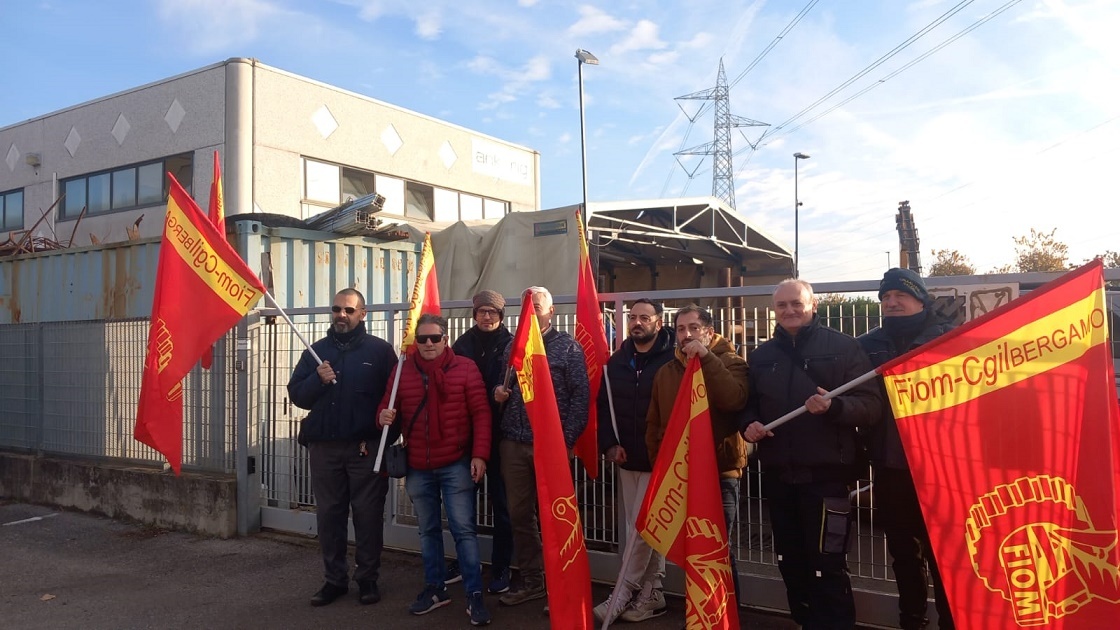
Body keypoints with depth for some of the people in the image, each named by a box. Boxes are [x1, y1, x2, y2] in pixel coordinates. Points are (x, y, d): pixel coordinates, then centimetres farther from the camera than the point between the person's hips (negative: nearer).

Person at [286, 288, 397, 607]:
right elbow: (296, 394, 5)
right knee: (329, 514, 9)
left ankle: (368, 578, 16)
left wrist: (381, 437, -13)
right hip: (324, 447, 4)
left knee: (368, 514, 4)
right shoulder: (317, 350, 9)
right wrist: (317, 380, -15)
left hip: (366, 447, -3)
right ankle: (334, 579, 21)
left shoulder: (380, 350, -2)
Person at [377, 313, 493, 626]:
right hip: (417, 467, 4)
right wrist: (384, 416, -11)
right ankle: (435, 588, 30)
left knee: (463, 529, -2)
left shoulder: (465, 368, -5)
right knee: (428, 530, 16)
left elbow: (481, 413, -7)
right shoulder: (402, 370, 4)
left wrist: (479, 454, -14)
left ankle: (474, 595, 7)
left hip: (456, 464, -4)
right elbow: (387, 405, 13)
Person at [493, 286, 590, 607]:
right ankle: (531, 580, 23)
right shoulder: (512, 346, 13)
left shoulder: (567, 346, -1)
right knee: (519, 514, 10)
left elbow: (581, 396, -6)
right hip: (513, 443, 5)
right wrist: (498, 392, -2)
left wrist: (566, 439, -12)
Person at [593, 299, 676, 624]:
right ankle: (651, 593, 24)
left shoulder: (671, 360, -10)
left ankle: (620, 596, 8)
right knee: (644, 528, 13)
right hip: (627, 459, 6)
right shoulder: (617, 360, 8)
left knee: (641, 528, -3)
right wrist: (609, 444, 1)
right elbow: (603, 405, 12)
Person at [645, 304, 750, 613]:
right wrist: (657, 461, 7)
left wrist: (706, 357, -23)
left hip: (719, 471, -4)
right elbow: (653, 422, 14)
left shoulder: (730, 362, -3)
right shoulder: (666, 371, 10)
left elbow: (735, 399, -24)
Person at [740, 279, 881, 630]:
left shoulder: (842, 347, -2)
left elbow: (871, 404, -8)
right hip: (777, 475, 5)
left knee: (826, 566, -3)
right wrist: (748, 424, -2)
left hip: (825, 474, -5)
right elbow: (748, 405, 19)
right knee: (790, 562, 15)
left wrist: (834, 406, -26)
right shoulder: (762, 356, 13)